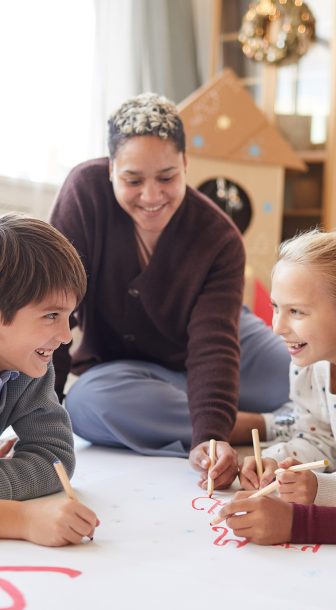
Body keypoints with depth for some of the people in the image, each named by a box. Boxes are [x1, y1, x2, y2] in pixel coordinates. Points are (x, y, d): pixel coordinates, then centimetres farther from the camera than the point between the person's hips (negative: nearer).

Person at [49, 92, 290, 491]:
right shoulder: (85, 192, -23)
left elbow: (213, 344, -30)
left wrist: (211, 437, -47)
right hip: (119, 364, 1)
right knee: (88, 402, -35)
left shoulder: (219, 239, -21)